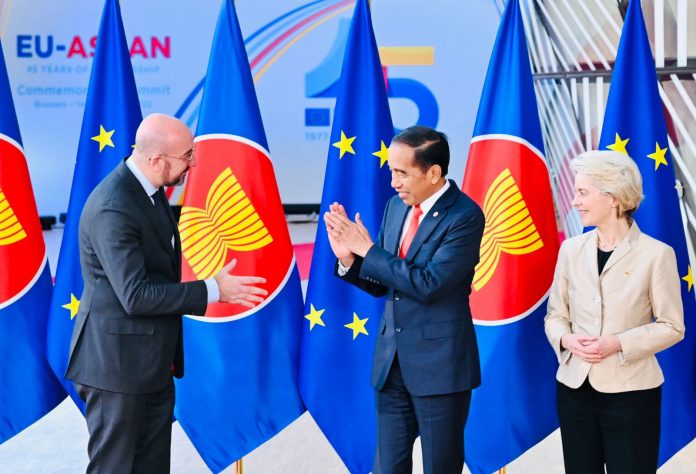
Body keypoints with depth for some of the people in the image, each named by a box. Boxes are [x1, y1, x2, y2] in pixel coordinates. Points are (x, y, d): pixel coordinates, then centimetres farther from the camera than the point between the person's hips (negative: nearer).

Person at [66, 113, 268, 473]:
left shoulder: (149, 190, 6)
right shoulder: (113, 210, -24)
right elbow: (135, 296, -27)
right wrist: (213, 291, -22)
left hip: (153, 362, 9)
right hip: (118, 363, -9)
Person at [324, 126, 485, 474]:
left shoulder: (465, 216, -14)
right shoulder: (396, 206, 8)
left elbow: (428, 285, -23)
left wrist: (368, 250, -17)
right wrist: (349, 257, -8)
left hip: (439, 364, -7)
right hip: (391, 360, 7)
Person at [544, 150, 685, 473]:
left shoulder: (656, 253, -8)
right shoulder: (571, 249, 4)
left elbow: (672, 326, -6)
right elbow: (555, 314, 10)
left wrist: (617, 344, -17)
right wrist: (566, 339, -12)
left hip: (630, 391, -4)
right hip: (575, 387, 4)